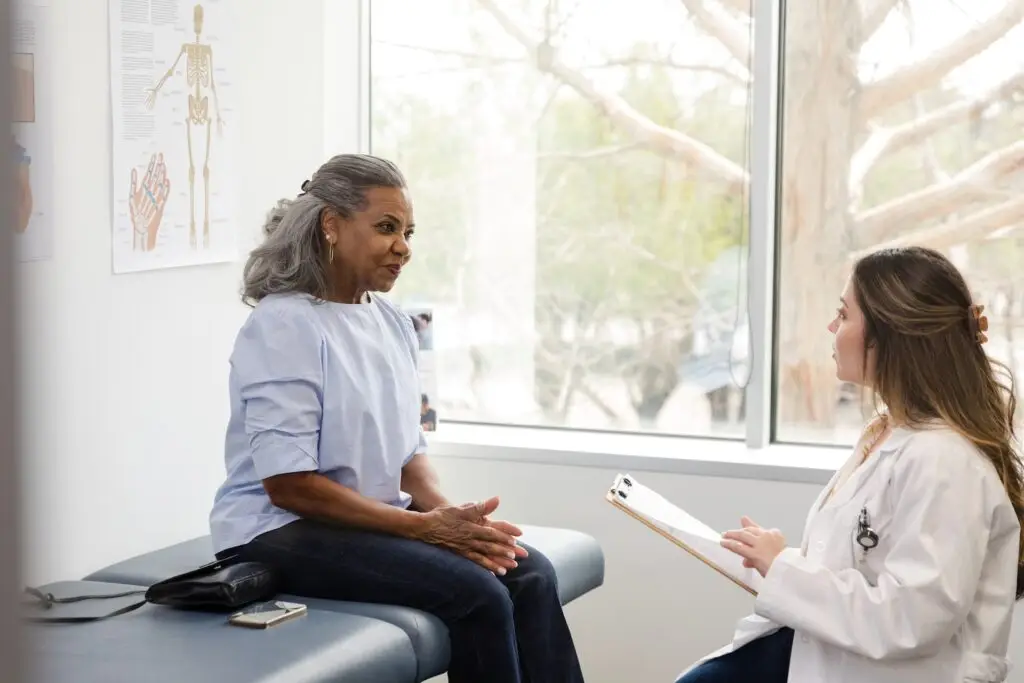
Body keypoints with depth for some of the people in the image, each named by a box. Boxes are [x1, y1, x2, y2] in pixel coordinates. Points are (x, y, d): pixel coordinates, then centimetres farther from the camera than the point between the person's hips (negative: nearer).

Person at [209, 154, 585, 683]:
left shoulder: (393, 324, 9)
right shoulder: (283, 325, -14)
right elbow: (287, 483, -20)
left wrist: (448, 513, -10)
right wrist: (424, 526, -21)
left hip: (377, 521, 7)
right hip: (283, 531, -7)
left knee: (530, 573, -15)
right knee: (476, 591, -26)